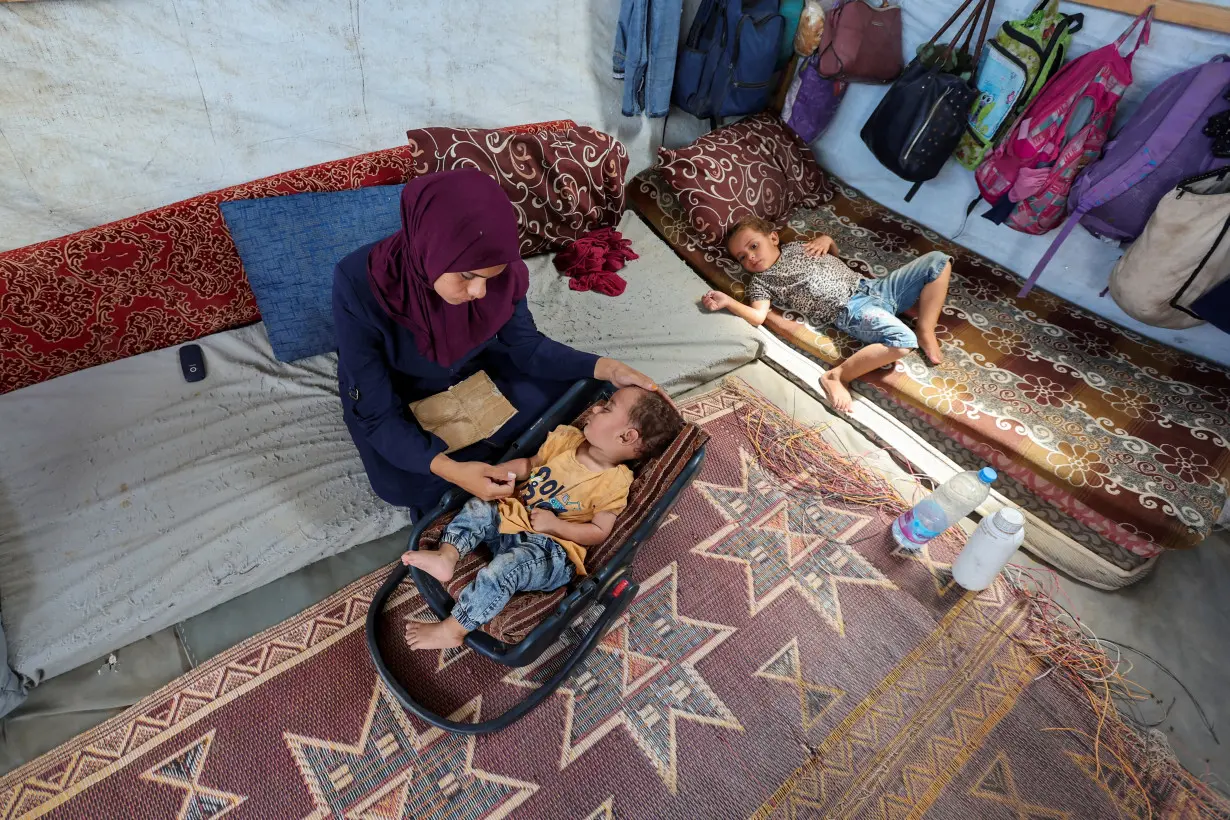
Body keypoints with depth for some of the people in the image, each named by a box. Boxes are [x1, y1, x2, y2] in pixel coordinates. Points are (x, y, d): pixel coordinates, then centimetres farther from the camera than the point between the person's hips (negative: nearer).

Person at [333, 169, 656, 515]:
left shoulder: (501, 272, -28)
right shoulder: (360, 284, -37)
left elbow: (526, 346, -11)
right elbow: (376, 412, -30)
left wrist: (606, 368, -23)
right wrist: (449, 470, -44)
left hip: (466, 371, 3)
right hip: (394, 395, -2)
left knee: (557, 383, -12)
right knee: (403, 484, -27)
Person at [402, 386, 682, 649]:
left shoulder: (614, 483, -14)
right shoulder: (566, 439, 5)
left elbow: (599, 532, -13)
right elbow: (529, 464, 16)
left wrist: (555, 525, -20)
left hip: (550, 548, -8)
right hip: (513, 517, 8)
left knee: (502, 569, -29)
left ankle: (451, 631, -18)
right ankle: (447, 556, -20)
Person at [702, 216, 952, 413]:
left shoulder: (795, 247, 20)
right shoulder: (761, 282, 1)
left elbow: (834, 254, 34)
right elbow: (757, 317, -15)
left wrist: (826, 240, 13)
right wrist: (727, 302, -26)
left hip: (872, 287, 7)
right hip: (852, 309, -7)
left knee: (938, 261, 1)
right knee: (901, 340, -35)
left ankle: (926, 333, 3)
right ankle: (837, 376, -22)